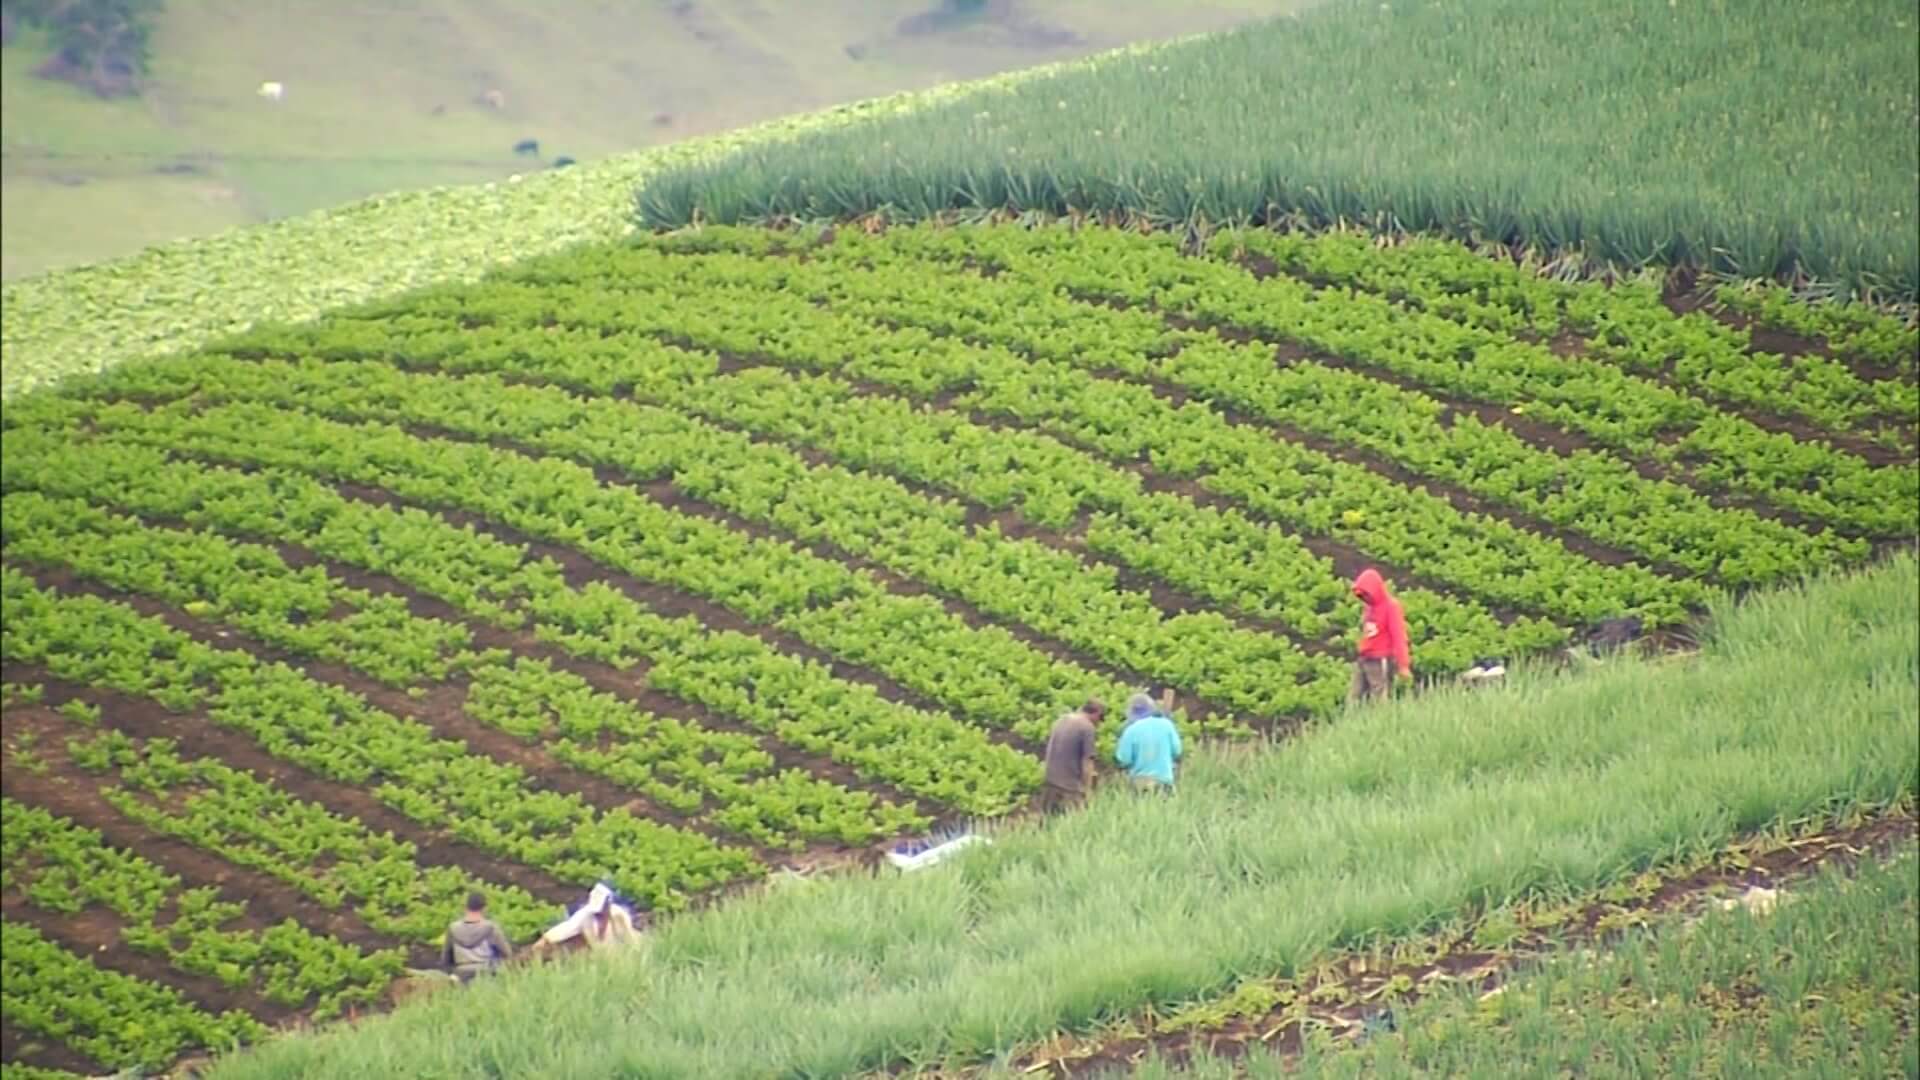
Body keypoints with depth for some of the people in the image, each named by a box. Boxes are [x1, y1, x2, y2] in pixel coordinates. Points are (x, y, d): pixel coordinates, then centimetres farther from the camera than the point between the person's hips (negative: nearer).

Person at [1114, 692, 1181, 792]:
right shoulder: (1166, 724, -3)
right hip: (1164, 779, 2)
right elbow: (1176, 751, 3)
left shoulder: (1131, 730, -10)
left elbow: (1124, 759, -8)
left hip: (1141, 781, -2)